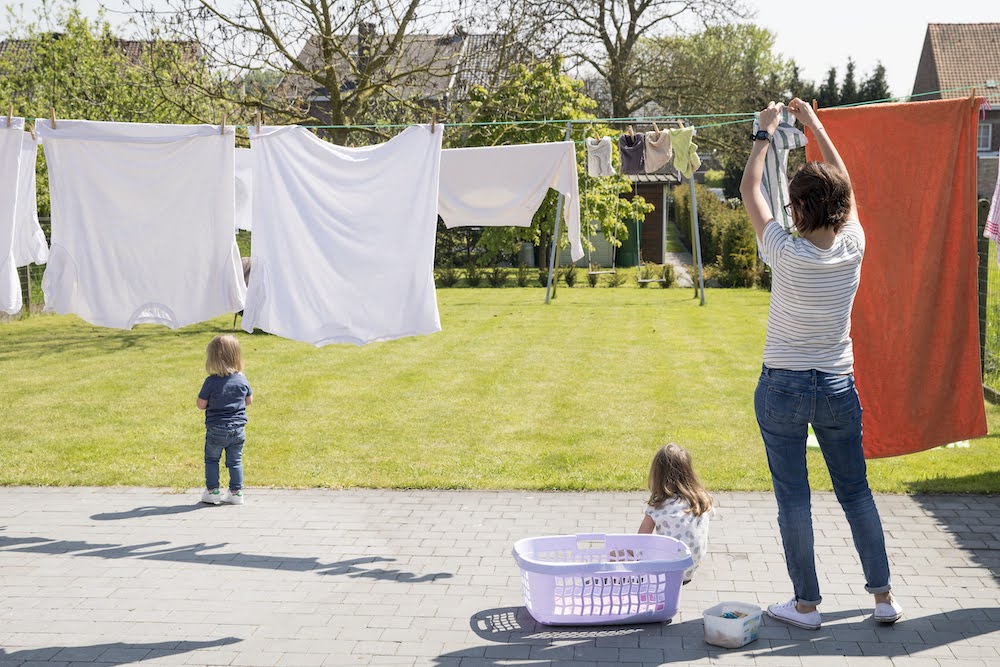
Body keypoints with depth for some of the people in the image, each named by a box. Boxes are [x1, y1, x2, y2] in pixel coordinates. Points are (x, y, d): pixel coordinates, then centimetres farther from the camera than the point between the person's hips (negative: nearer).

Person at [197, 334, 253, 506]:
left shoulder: (211, 382, -16)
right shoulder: (242, 379, -4)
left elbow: (201, 405, -9)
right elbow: (249, 400, 8)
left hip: (216, 430, -3)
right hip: (238, 429, 3)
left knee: (211, 459, 14)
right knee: (235, 461, 13)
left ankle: (212, 492, 15)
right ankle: (236, 493, 15)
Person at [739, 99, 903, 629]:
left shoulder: (787, 254, -17)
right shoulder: (853, 246, -7)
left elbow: (749, 190, -3)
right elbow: (844, 184, 11)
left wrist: (765, 132, 9)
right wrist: (814, 125, 20)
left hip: (783, 388, -4)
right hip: (838, 387, 4)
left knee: (793, 498, 5)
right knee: (856, 491, 15)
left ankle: (806, 604, 13)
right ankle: (883, 595, 23)